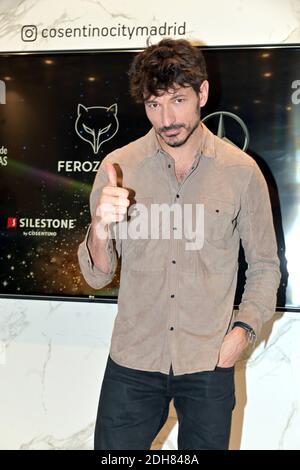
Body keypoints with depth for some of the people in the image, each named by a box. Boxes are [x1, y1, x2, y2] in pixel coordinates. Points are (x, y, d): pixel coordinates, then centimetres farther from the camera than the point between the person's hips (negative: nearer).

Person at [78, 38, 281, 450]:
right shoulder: (118, 167, -5)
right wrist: (100, 227, -24)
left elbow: (265, 265, 5)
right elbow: (97, 277, -5)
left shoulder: (242, 171, -6)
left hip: (209, 368, 0)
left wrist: (243, 330, -7)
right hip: (132, 362, 1)